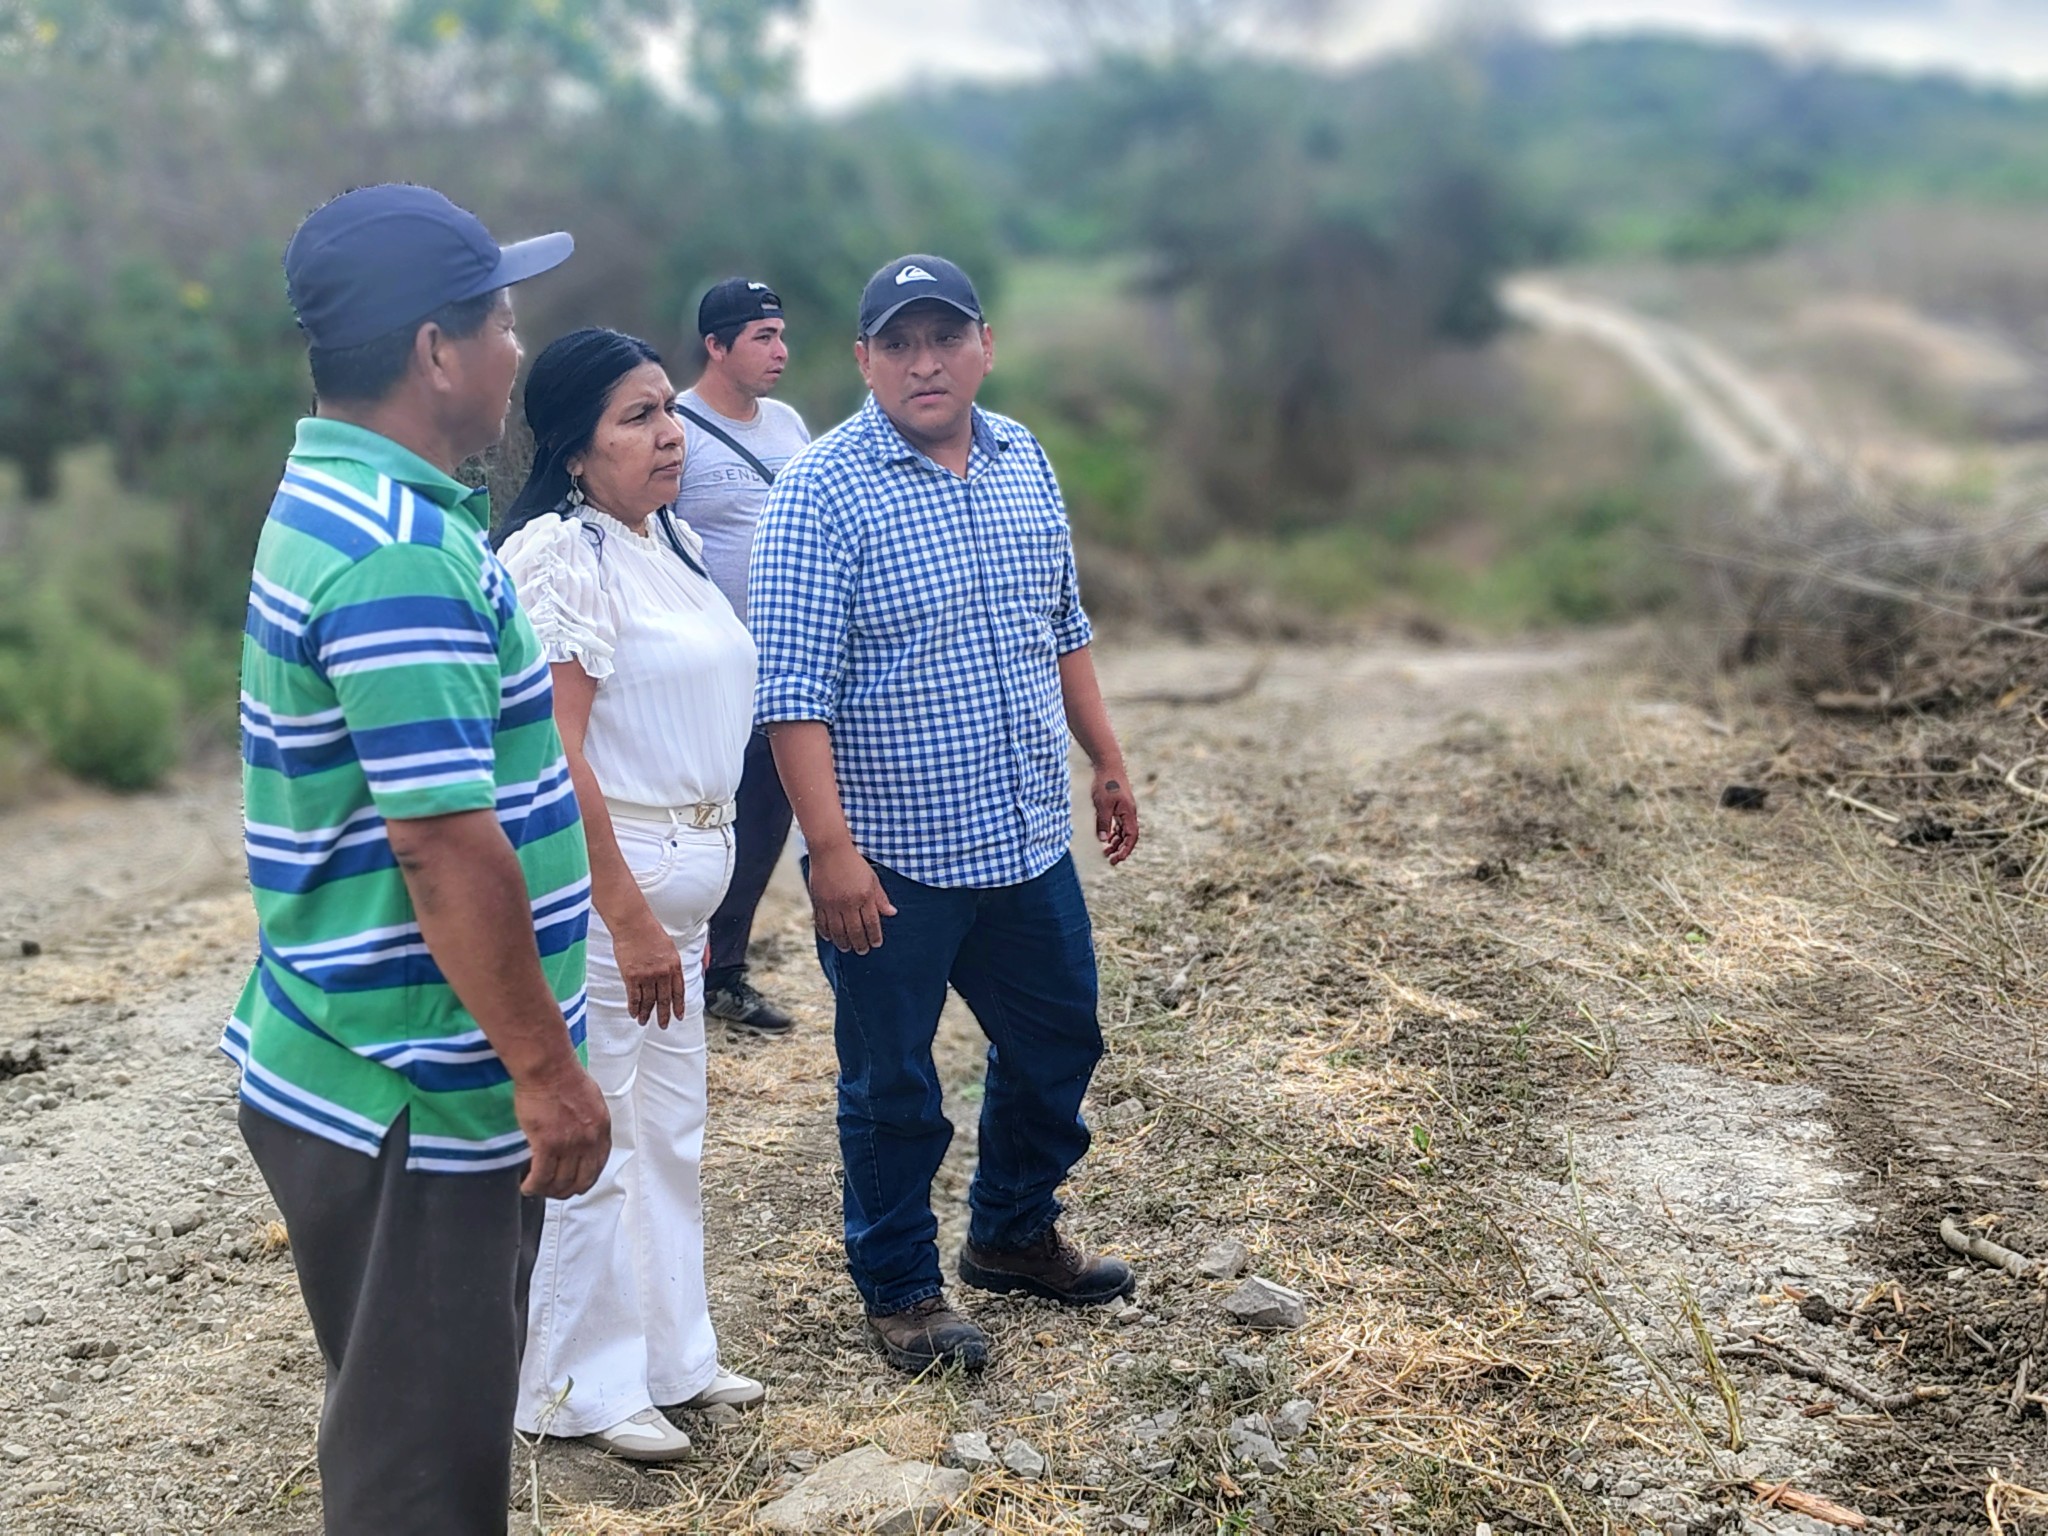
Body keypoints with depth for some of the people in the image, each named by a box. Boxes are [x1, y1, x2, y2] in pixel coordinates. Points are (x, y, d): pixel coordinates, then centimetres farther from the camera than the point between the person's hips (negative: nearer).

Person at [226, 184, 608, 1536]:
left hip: (376, 1071, 10)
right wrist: (547, 1068, -19)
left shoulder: (344, 503, 11)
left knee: (441, 1422, 23)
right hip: (407, 1102, -10)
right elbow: (447, 846, -26)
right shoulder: (403, 553, -23)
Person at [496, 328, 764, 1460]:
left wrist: (679, 905, 19)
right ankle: (580, 1386, 17)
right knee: (593, 1139, 1)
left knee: (670, 1130, 18)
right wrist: (629, 916, -23)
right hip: (597, 871, -9)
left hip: (684, 870, 9)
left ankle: (667, 1353, 32)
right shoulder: (560, 557, -17)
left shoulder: (670, 541, 10)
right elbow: (555, 754, -22)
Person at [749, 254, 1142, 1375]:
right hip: (892, 863, -6)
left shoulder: (1023, 462, 6)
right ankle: (900, 1290, 26)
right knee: (893, 1085, 8)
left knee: (1057, 1042, 19)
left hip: (1028, 844, 7)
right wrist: (832, 848, -23)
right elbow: (793, 689, -18)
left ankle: (1013, 1233, 41)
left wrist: (1107, 760, 18)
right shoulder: (823, 493, -15)